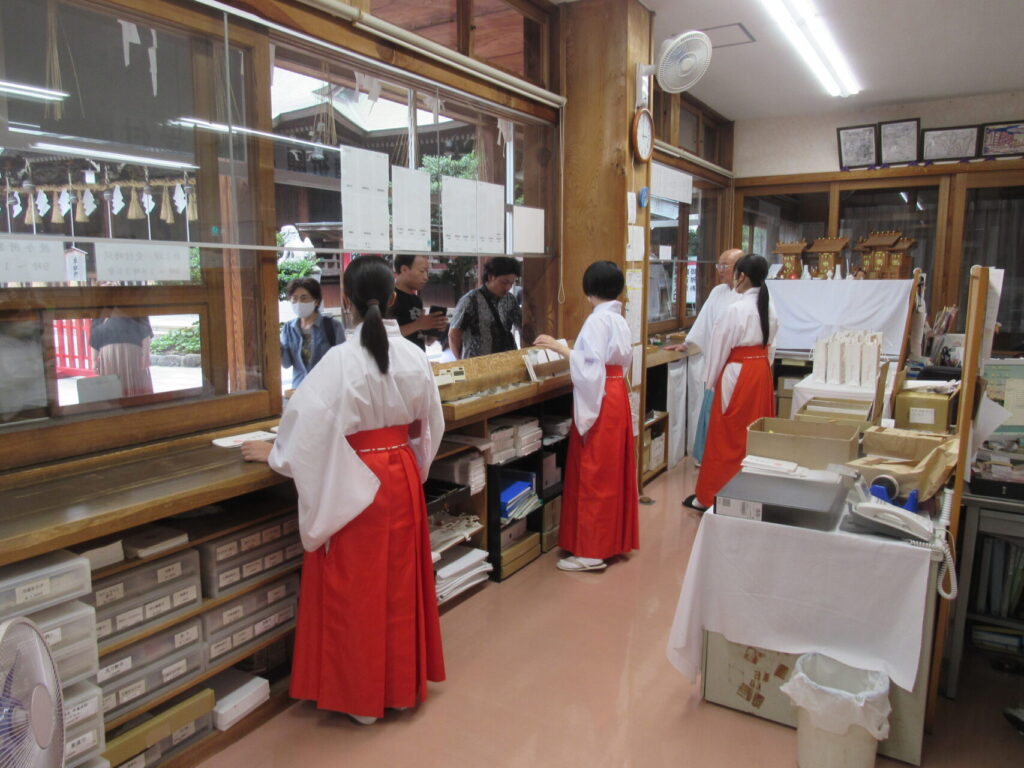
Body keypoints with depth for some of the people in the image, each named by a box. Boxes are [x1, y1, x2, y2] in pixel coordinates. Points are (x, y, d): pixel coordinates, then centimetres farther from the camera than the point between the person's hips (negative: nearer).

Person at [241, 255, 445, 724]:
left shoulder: (342, 360, -18)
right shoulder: (414, 355, -2)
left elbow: (309, 422, -16)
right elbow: (430, 427, 7)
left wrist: (274, 454, 2)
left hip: (355, 487, -5)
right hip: (403, 478, 5)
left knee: (356, 589, 10)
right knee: (401, 583, 17)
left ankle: (362, 696, 25)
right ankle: (403, 684, 33)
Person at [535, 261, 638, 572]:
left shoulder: (597, 319, -16)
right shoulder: (619, 320, 12)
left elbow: (590, 365, -24)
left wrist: (560, 348, -20)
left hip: (599, 399, -9)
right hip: (617, 394, 10)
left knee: (594, 474, -3)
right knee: (612, 471, 15)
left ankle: (592, 552, 4)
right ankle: (615, 539, 26)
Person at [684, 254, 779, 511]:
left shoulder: (736, 309, -17)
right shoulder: (770, 309, 6)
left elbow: (720, 347, -11)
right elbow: (770, 347, 11)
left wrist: (710, 380, 0)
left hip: (737, 374, -8)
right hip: (762, 372, 8)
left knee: (726, 437, 0)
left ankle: (711, 497, 9)